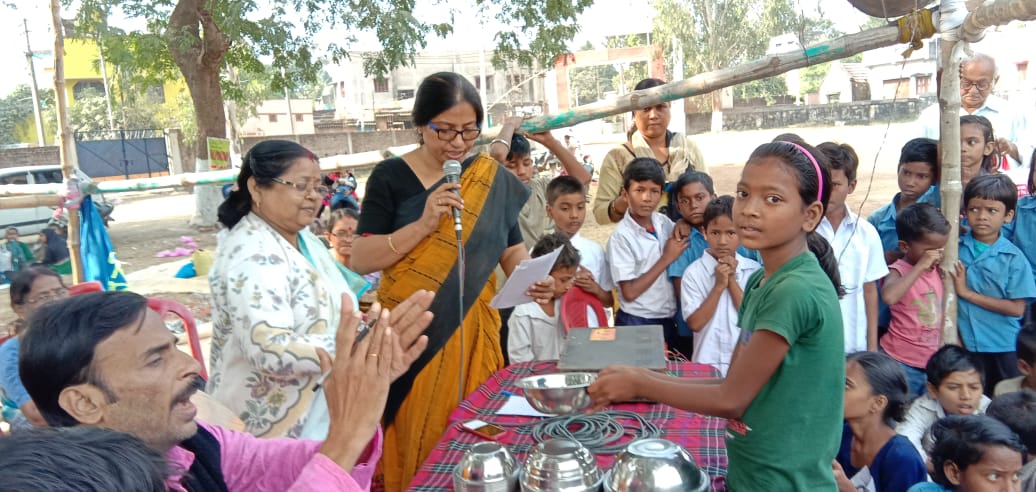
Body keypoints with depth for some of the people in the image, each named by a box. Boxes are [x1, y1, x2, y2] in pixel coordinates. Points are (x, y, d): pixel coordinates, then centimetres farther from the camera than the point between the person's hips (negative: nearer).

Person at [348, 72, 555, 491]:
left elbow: (512, 250, 7)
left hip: (472, 330, 2)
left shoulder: (494, 180, 3)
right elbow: (361, 260, -10)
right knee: (416, 438, 6)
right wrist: (424, 224, -22)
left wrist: (533, 279, -15)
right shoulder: (391, 177, -6)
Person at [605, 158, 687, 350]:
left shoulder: (664, 223, -1)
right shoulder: (621, 236, -17)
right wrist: (666, 258, -16)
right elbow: (629, 292, -18)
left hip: (668, 319, 6)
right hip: (636, 323, -6)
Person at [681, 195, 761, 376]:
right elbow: (695, 323, -10)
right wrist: (719, 285, -16)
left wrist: (732, 281, -12)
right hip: (708, 363, -2)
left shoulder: (754, 270, 1)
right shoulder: (694, 272, -6)